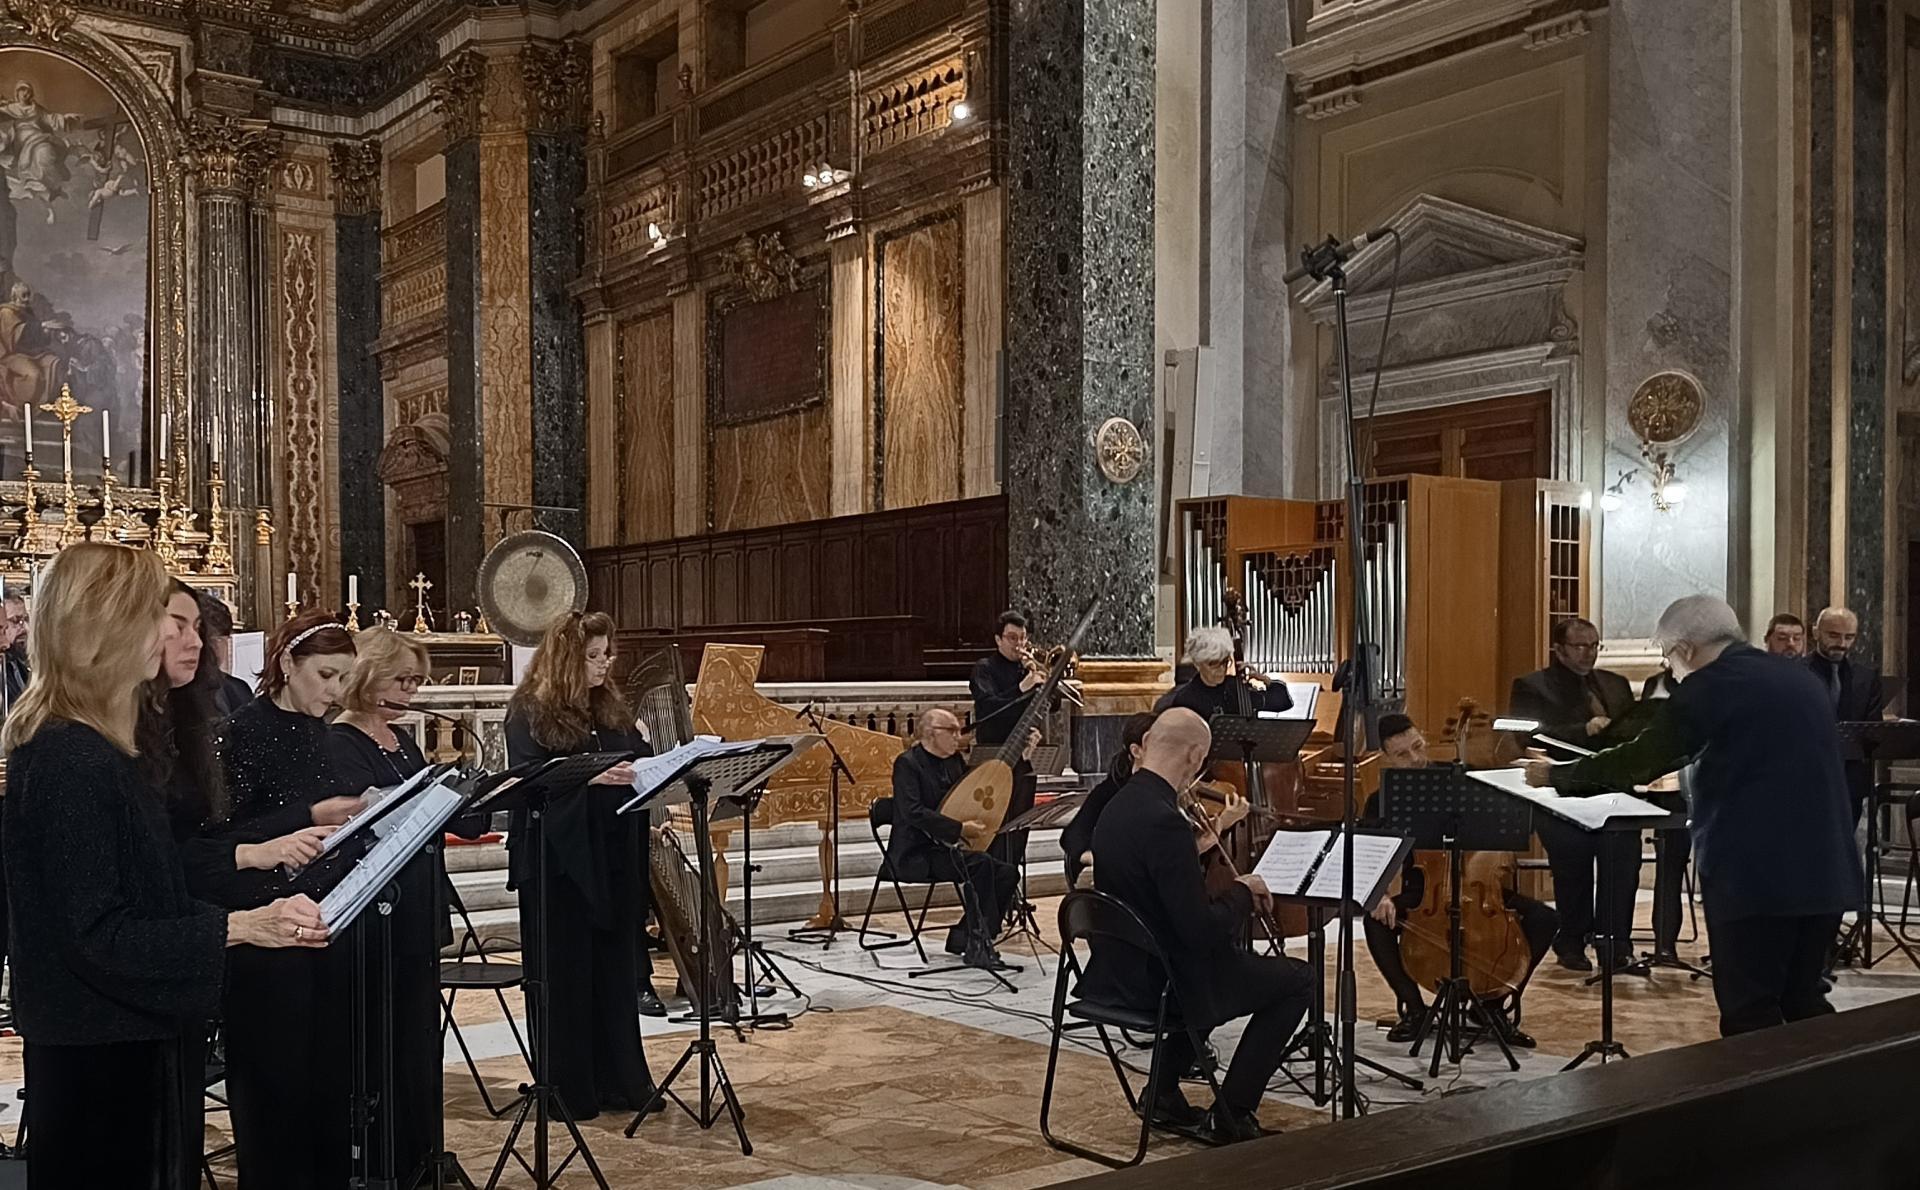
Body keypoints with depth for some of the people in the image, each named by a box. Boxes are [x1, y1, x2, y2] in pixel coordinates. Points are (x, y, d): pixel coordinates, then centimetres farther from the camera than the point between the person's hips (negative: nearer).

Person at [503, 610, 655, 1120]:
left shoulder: (612, 710, 13)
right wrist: (593, 777, -28)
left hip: (612, 860, 6)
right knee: (565, 974, 2)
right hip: (559, 863, -6)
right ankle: (566, 1090, 13)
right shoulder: (530, 714, -6)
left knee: (616, 968, 10)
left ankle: (621, 1081, 20)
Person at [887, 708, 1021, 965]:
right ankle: (978, 943, -23)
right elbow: (913, 812, -24)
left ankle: (962, 938, -4)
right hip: (916, 855, -8)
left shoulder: (955, 760, 13)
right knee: (979, 863, -30)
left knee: (1007, 873, -10)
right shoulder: (907, 763, -11)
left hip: (945, 849, 8)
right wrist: (960, 829, -27)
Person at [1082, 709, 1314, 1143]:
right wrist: (1242, 892, -9)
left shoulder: (1117, 806, 2)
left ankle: (1164, 1090, 31)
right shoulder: (1164, 820, -27)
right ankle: (1230, 1114, 10)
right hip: (1160, 982, -9)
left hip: (1116, 970, 9)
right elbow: (1201, 930, -26)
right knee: (1298, 980, 8)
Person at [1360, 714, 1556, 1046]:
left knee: (1545, 919, -21)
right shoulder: (1382, 803, -3)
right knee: (1376, 922, -30)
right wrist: (1378, 896, -28)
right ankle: (1413, 1007, -8)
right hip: (1422, 894, -1)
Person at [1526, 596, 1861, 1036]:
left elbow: (1640, 760, -8)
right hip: (1825, 871, 8)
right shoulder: (1802, 678, 14)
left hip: (1753, 876, -8)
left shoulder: (1709, 687, -9)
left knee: (1750, 1017, -1)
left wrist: (1555, 776, 4)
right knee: (1804, 1003, 17)